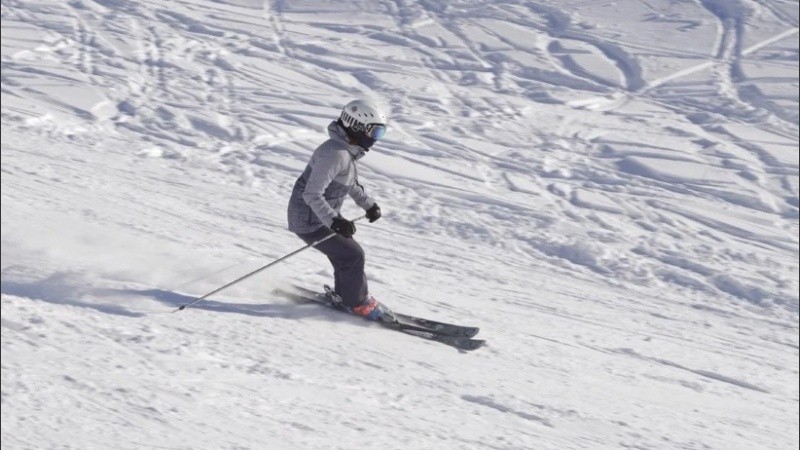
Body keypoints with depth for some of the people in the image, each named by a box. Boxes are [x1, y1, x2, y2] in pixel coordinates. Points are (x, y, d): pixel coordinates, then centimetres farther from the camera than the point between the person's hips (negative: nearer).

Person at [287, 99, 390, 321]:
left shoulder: (350, 149, 3)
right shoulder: (335, 154, -29)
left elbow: (350, 183, 22)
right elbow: (312, 194, -33)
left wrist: (368, 204, 16)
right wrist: (334, 221, -40)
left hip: (326, 215, 9)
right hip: (310, 221, -9)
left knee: (346, 253, 16)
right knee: (353, 256, -6)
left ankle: (343, 296, 35)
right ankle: (357, 302, 13)